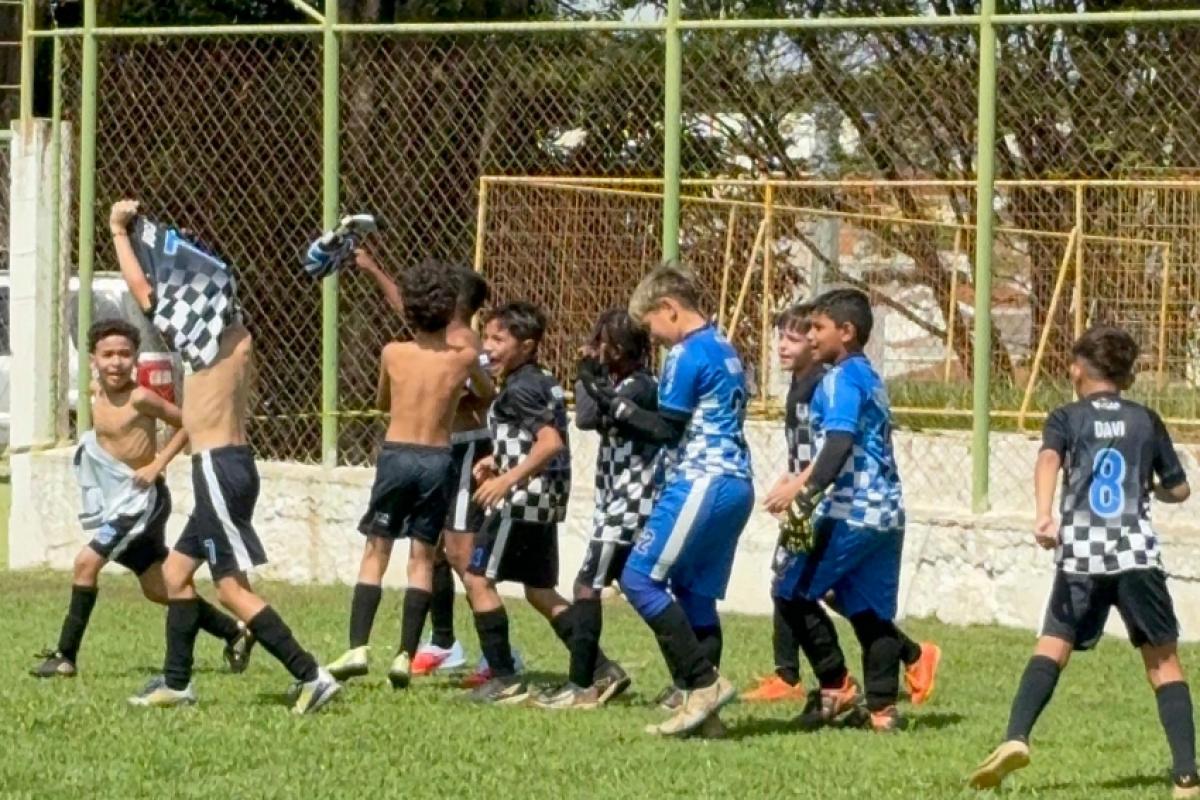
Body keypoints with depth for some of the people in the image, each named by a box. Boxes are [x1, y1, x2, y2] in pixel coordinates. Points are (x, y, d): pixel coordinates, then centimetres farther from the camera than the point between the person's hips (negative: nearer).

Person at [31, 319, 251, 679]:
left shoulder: (139, 399, -18)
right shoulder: (98, 396, 4)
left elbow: (187, 423, -12)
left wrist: (157, 465, -16)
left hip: (143, 497, -9)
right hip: (118, 501, 9)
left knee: (86, 561, -19)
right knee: (157, 589, 16)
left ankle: (66, 655, -14)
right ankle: (235, 633, 29)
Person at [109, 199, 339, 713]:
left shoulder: (211, 342, -13)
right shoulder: (237, 339, 10)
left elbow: (143, 293, -11)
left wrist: (119, 232, -1)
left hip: (218, 470, -10)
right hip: (227, 465, 10)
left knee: (233, 588, -10)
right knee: (176, 571, 18)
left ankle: (310, 676, -15)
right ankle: (176, 681, 24)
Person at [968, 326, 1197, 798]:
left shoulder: (1067, 418, 9)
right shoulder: (1146, 421, 13)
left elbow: (1048, 461, -13)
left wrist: (1044, 516, -27)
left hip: (1081, 554, -1)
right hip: (1138, 554, 1)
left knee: (1053, 644, 7)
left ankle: (1016, 738, -16)